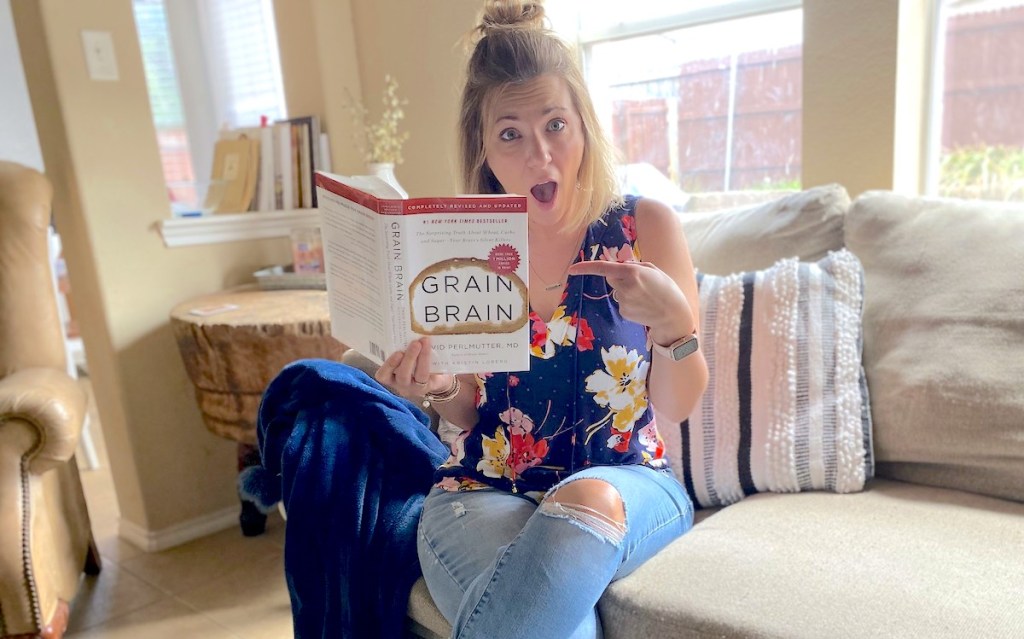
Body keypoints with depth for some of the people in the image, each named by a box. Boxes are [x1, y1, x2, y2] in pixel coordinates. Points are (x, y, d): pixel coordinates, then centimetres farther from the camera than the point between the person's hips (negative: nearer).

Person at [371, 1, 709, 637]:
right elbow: (471, 415, 9)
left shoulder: (646, 226, -4)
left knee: (587, 500, -35)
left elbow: (678, 407, 1)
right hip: (485, 491, 0)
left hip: (625, 484, 1)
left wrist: (673, 318, -18)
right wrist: (441, 388, -13)